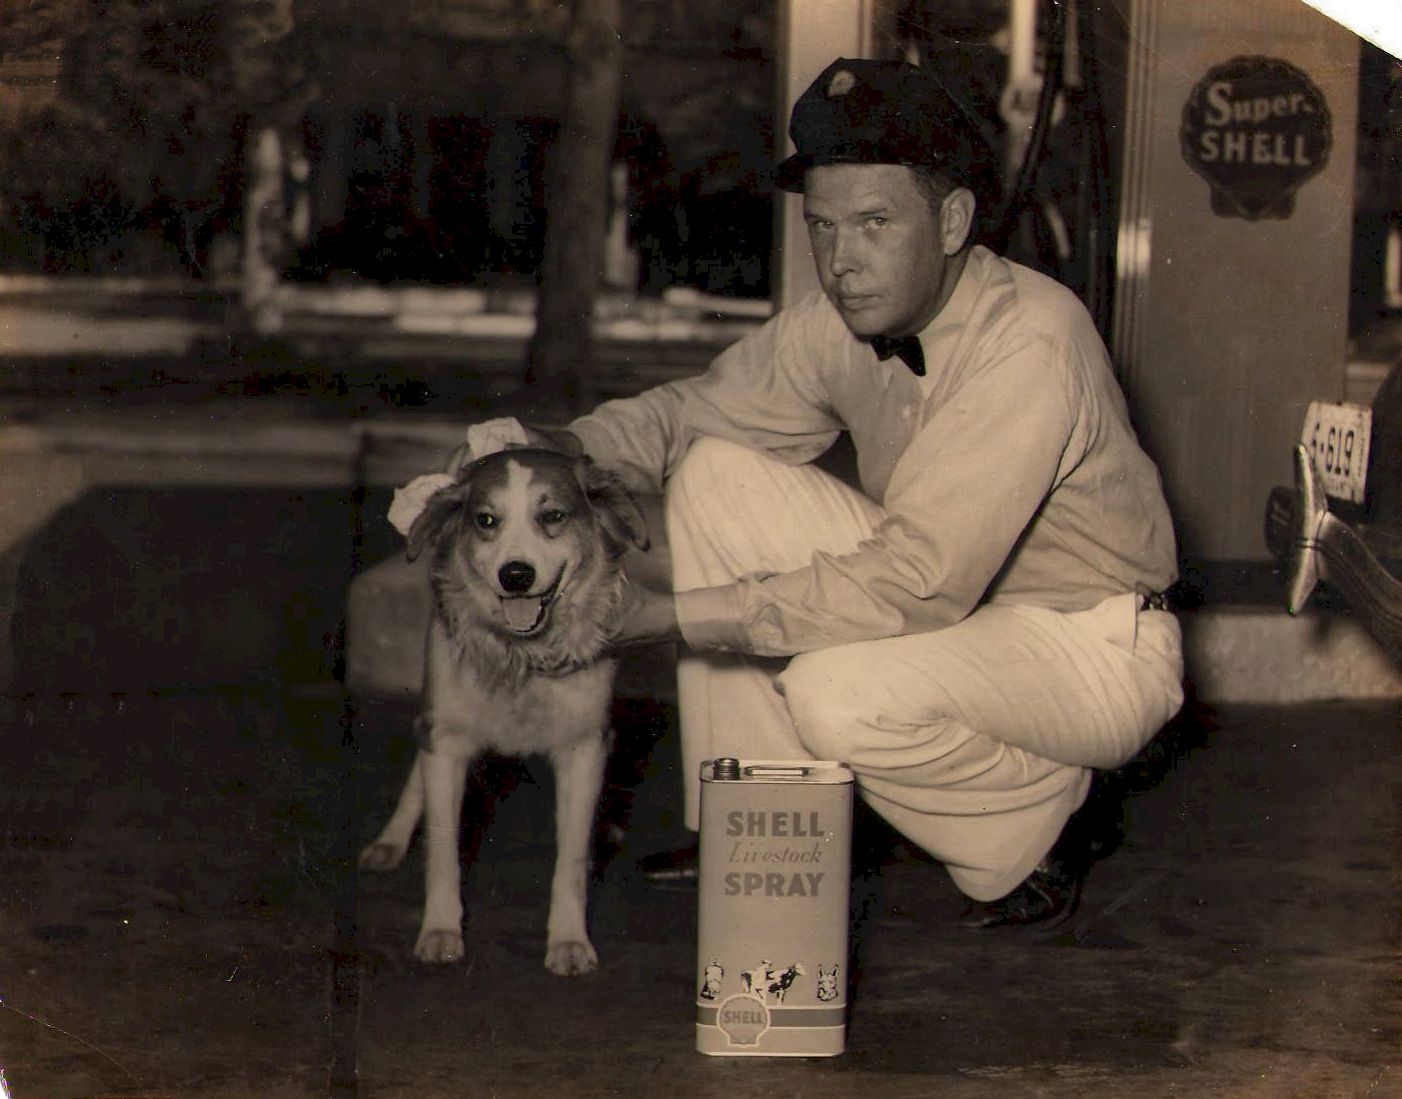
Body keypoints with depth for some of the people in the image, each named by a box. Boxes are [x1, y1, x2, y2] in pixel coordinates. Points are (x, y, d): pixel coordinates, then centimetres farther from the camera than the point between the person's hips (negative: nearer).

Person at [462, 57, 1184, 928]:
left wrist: (675, 615, -34)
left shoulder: (1030, 343, -29)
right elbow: (694, 411, 7)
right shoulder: (843, 325, -7)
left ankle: (1030, 841, -3)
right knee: (717, 475, -6)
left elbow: (917, 586, -34)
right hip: (949, 598, 8)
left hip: (1097, 651, -7)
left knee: (839, 691, -33)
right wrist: (574, 448, -16)